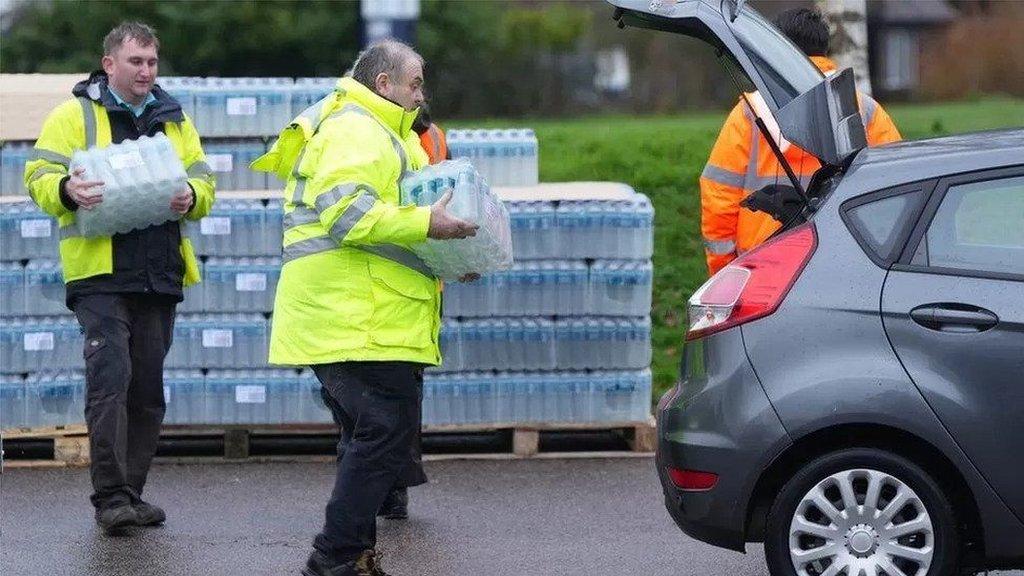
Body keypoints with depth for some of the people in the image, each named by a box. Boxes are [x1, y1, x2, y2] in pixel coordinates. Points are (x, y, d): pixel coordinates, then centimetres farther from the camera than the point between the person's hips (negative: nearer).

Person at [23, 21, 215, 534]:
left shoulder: (174, 121, 17)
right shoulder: (75, 115, 3)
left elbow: (204, 182, 18)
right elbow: (39, 175, -1)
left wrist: (191, 196, -6)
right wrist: (67, 190, -23)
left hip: (159, 275, 5)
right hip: (100, 274, -5)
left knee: (147, 389, 8)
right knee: (110, 379, -15)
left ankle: (131, 492, 16)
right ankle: (110, 497, -14)